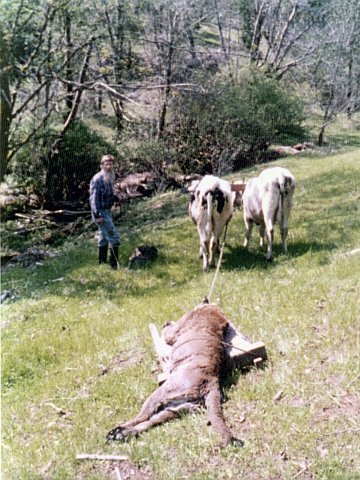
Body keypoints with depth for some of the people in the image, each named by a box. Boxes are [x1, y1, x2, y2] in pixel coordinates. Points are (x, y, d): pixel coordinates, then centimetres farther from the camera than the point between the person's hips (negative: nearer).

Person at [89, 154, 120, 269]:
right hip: (101, 212, -10)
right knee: (114, 236, -10)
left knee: (104, 237, 16)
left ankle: (102, 263, 26)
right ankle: (114, 264, -4)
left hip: (107, 211, 10)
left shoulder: (109, 178, 9)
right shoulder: (97, 179, -18)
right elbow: (94, 198, -21)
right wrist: (97, 215, -24)